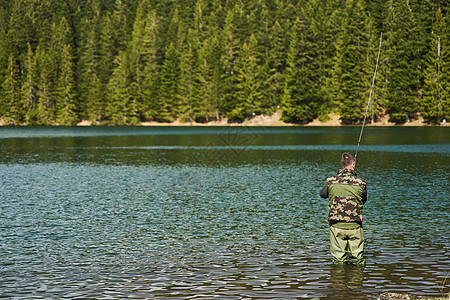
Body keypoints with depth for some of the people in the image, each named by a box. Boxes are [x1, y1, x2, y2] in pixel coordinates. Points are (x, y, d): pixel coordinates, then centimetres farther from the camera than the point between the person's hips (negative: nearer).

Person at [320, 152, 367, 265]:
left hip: (336, 226, 1)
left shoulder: (330, 181, -6)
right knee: (358, 261, 8)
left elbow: (322, 194, 14)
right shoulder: (361, 183, -7)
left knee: (338, 261, 10)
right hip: (355, 226, -1)